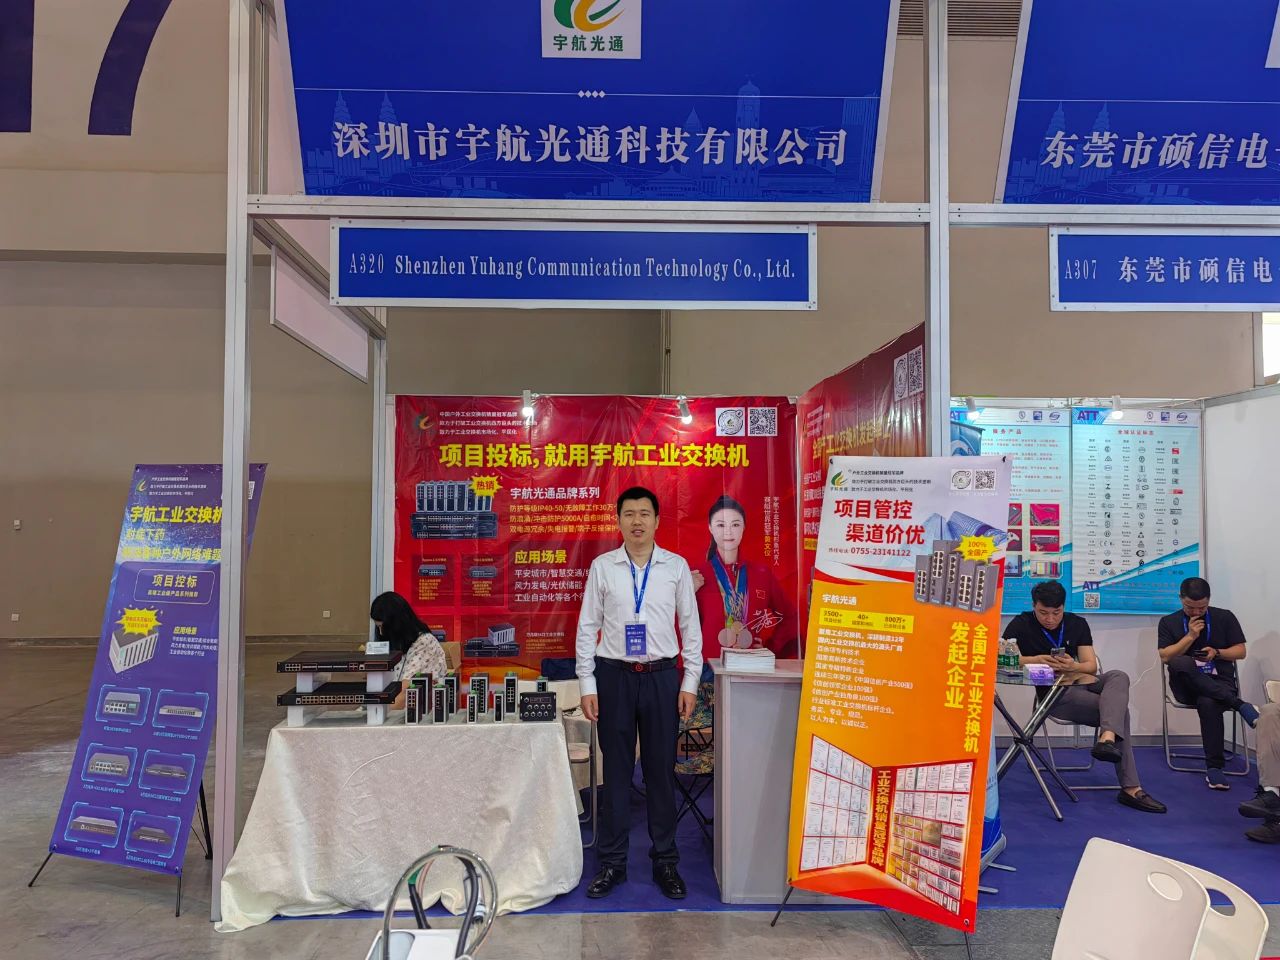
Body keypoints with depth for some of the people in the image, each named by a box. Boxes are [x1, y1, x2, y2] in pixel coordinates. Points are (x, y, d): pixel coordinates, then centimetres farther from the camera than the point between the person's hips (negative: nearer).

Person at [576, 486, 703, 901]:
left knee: (661, 770, 8)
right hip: (614, 676, 0)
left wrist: (689, 683, 1)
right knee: (616, 771, 7)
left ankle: (665, 861, 22)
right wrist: (587, 684, -2)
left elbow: (691, 627, 5)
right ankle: (612, 862, 20)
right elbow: (587, 627, 3)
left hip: (662, 677, 0)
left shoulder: (676, 567, 2)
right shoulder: (602, 566, 1)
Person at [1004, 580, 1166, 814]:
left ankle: (1107, 739, -49)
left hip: (1085, 681, 5)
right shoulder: (1021, 625, 1)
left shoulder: (1077, 624, 13)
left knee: (1119, 676, -28)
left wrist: (1073, 666, -19)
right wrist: (1035, 660, -25)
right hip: (1056, 693, -5)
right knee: (1119, 710, -24)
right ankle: (1131, 788, -29)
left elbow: (1091, 665, 5)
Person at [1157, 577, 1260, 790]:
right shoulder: (1169, 622, 10)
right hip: (1187, 686, 1)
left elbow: (1240, 652, 10)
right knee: (1181, 662, -38)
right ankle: (1239, 705, -35)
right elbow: (1165, 657, 1)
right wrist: (1190, 636, -8)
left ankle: (1214, 768, -29)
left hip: (1219, 683, 0)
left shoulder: (1225, 618, 11)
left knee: (1208, 703, -39)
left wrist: (1217, 653, -9)